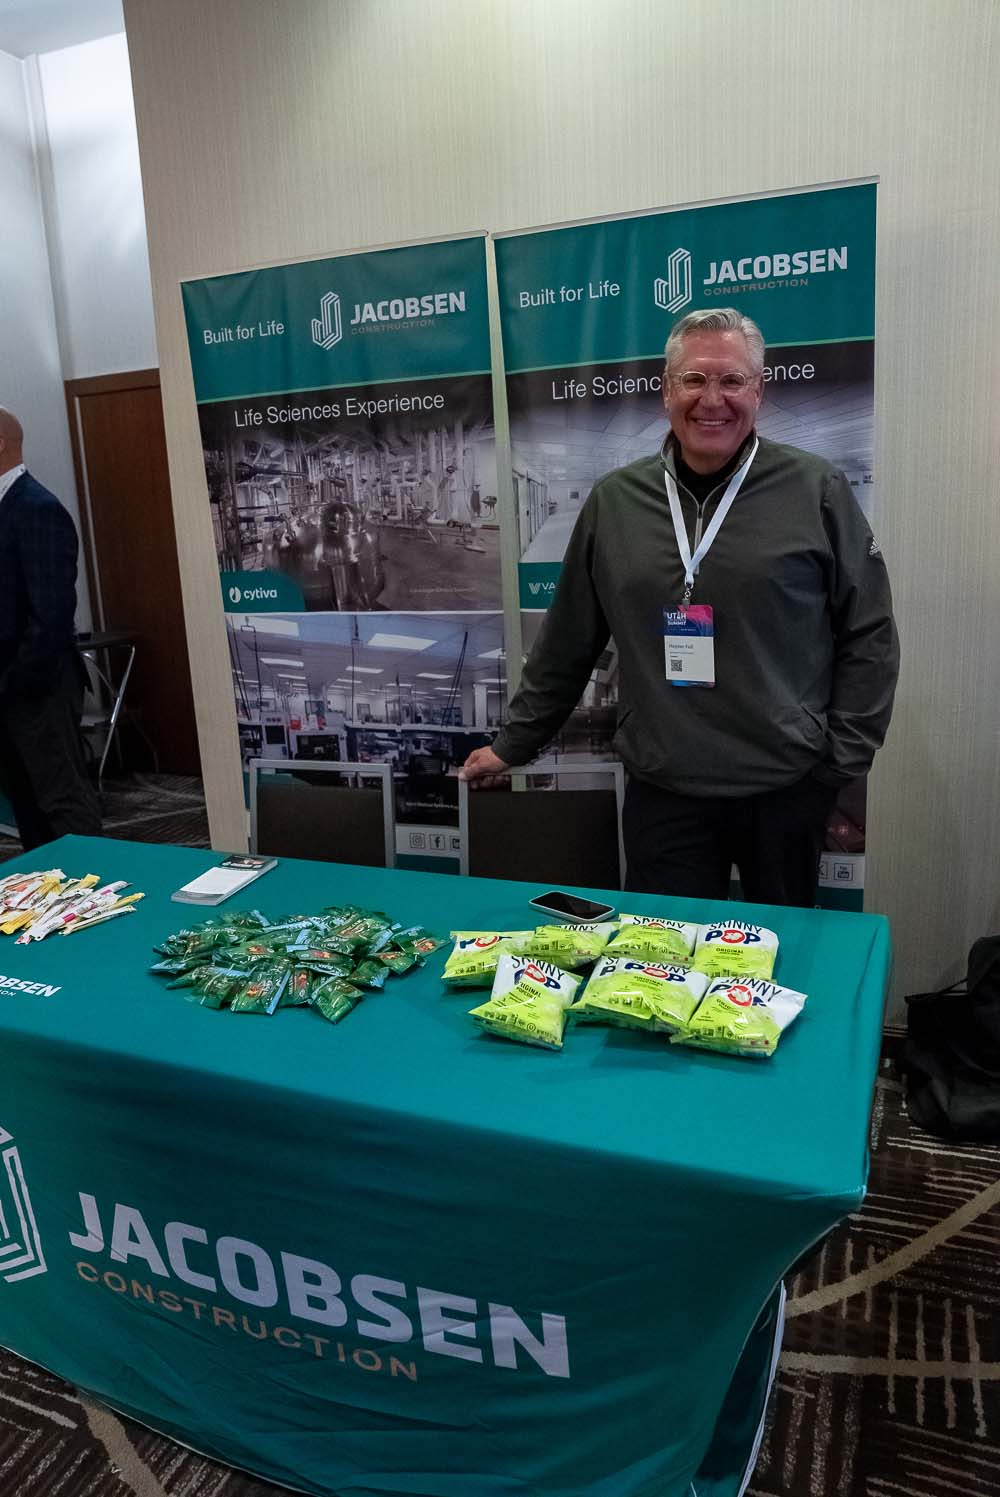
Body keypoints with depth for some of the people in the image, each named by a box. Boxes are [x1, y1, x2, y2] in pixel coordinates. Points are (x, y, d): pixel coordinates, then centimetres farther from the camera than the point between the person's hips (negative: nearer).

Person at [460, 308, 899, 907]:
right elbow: (567, 643, 10)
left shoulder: (817, 491, -2)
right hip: (661, 793, 1)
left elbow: (869, 634, 2)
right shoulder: (614, 501, 4)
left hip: (786, 790, -1)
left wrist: (844, 759, -3)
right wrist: (514, 745, 13)